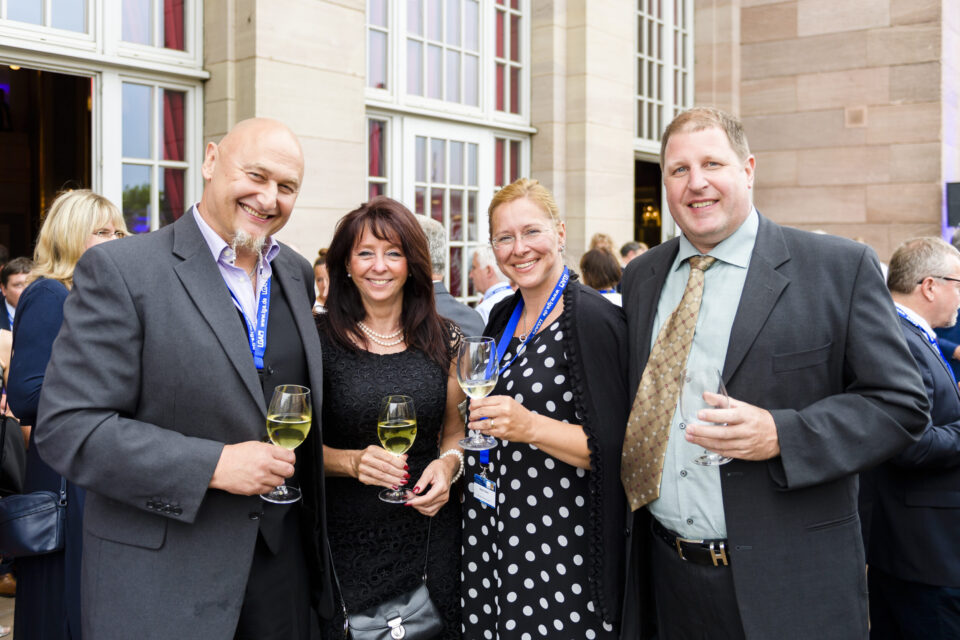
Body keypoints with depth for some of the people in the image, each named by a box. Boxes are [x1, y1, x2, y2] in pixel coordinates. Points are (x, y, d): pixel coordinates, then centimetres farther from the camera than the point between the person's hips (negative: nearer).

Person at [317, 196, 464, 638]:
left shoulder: (444, 339, 2)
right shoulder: (319, 339, -5)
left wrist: (449, 464, -9)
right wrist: (353, 461, -19)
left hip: (429, 533, 2)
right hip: (346, 540, -2)